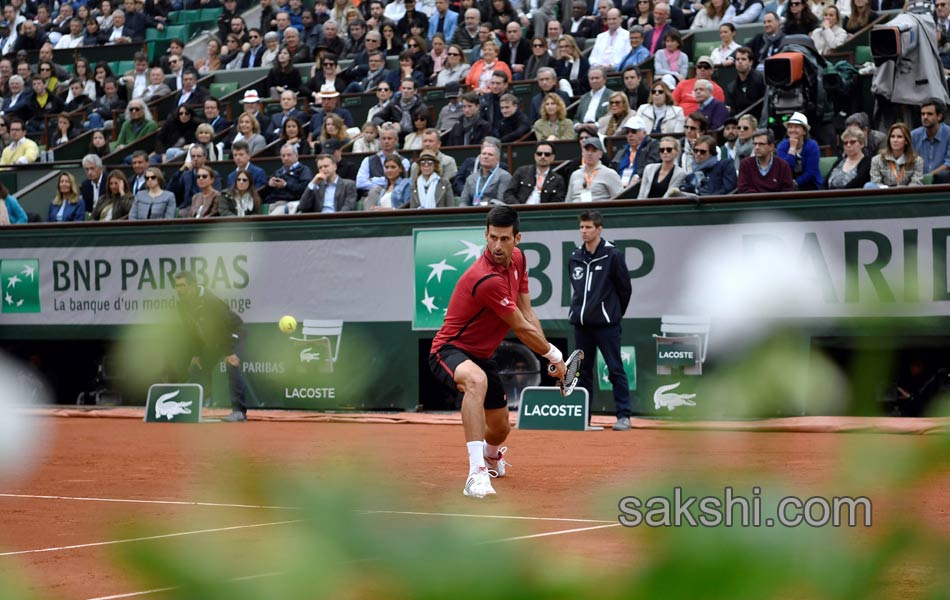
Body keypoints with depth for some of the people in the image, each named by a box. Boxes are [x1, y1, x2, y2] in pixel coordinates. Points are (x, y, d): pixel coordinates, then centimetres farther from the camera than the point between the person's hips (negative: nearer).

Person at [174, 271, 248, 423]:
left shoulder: (210, 301, -30)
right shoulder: (183, 305, -7)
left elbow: (225, 326, -32)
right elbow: (189, 330, 4)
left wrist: (229, 353, -35)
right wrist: (195, 353, -2)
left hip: (232, 334, -8)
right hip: (211, 340, 8)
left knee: (232, 365, -29)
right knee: (196, 369, 8)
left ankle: (239, 411, -35)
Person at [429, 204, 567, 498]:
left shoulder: (518, 259, -3)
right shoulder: (488, 280, -31)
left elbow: (528, 314, 4)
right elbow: (522, 329, -19)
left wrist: (550, 359, -4)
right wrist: (554, 355, -4)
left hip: (481, 355, 9)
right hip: (450, 350, -9)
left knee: (500, 428, 20)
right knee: (476, 380, -44)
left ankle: (491, 455, 60)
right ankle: (477, 474, -51)